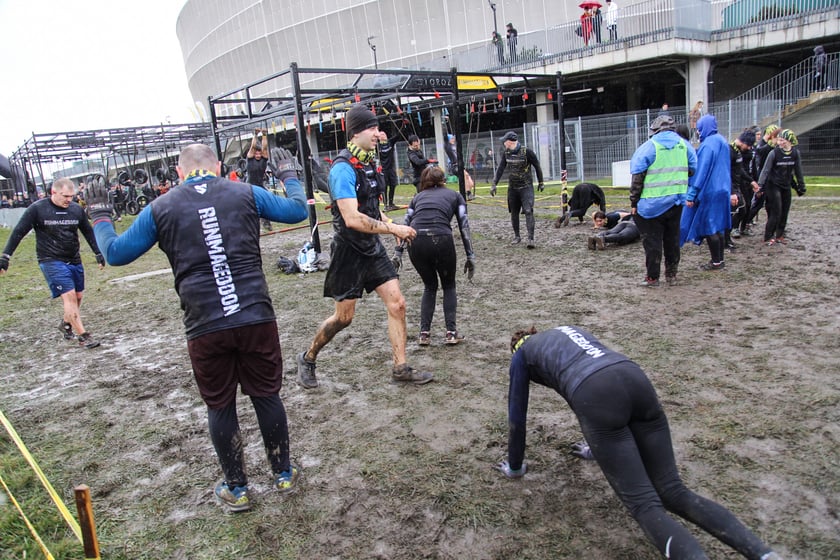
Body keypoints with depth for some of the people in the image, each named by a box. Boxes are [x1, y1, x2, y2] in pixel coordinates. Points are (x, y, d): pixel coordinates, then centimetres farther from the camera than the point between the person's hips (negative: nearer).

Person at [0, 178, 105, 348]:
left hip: (74, 260, 5)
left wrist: (98, 253, 17)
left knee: (78, 296, 9)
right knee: (69, 296, -13)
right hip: (51, 262, -5)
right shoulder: (37, 209, -9)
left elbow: (88, 232, 14)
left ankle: (66, 324, 35)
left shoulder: (76, 209, 2)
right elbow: (18, 232, -4)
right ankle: (83, 336, -8)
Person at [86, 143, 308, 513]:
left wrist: (100, 216, 32)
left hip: (205, 327, 0)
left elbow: (116, 253, 14)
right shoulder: (246, 193, 4)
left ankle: (236, 490, 28)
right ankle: (283, 475, 31)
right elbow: (297, 211, 15)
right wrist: (289, 176, 33)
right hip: (256, 318, 1)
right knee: (267, 395, 16)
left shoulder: (160, 208, 4)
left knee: (220, 406, 15)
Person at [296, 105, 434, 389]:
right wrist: (393, 228, -23)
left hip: (372, 248, 8)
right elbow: (353, 219, -29)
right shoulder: (343, 168, -20)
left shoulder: (368, 163, 8)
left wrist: (392, 227, 6)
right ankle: (308, 358, 29)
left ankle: (401, 368, 12)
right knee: (344, 317, 4)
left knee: (397, 304, 2)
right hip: (349, 251, -8)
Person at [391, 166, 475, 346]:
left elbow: (405, 224, 15)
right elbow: (464, 227, 12)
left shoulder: (418, 196, 28)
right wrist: (470, 256, 11)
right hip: (441, 240, -2)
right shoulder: (454, 195, 23)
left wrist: (397, 253, 11)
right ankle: (451, 332, 13)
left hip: (415, 242, 2)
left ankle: (424, 333, 17)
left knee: (430, 286, 25)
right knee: (449, 285, 22)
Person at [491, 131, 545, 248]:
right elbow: (500, 169, 5)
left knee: (528, 211, -16)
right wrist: (494, 184, -4)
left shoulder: (527, 151, -13)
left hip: (526, 187, -5)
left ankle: (531, 239, -17)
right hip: (512, 187, 5)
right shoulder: (506, 153, 1)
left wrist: (540, 182, 6)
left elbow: (537, 166, -2)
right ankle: (517, 237, 25)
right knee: (514, 213, 11)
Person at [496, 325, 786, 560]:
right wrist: (599, 447, 60)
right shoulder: (569, 331, 40)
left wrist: (514, 466, 43)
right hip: (635, 378, 6)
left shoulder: (522, 354, 26)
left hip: (598, 396, -6)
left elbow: (517, 415, 28)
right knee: (674, 491, 7)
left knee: (644, 504, -6)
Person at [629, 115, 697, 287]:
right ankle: (671, 275, 22)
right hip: (676, 200, 5)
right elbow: (694, 170, 10)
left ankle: (652, 277, 7)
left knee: (652, 240, 3)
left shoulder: (648, 147, -8)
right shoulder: (684, 144, 5)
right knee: (672, 238, 15)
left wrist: (634, 202, -5)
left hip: (652, 202, -4)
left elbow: (637, 177, -10)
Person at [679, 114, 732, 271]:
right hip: (722, 190, 9)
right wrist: (729, 192, 25)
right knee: (717, 226, 14)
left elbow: (701, 171, -20)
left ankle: (716, 261, 4)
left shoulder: (707, 145, -16)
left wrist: (691, 194, -19)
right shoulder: (722, 142, 13)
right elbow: (726, 169, 19)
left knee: (709, 227, -1)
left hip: (709, 192, -9)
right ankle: (719, 259, 20)